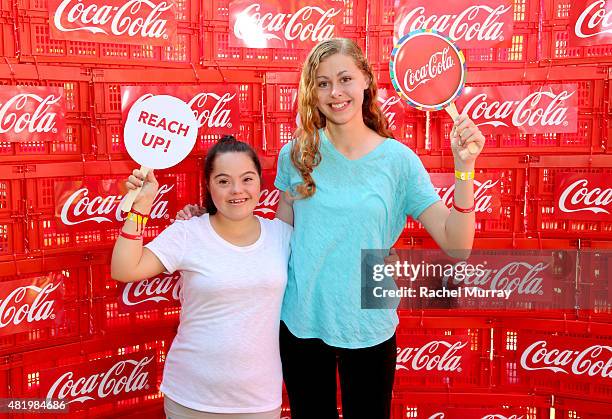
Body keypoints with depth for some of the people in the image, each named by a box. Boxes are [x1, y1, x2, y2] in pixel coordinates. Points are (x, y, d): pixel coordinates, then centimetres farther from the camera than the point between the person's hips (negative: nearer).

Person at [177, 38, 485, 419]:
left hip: (369, 329, -1)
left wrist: (464, 168, -25)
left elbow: (457, 245, -14)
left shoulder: (398, 159, -10)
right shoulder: (297, 154, -5)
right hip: (300, 322, 2)